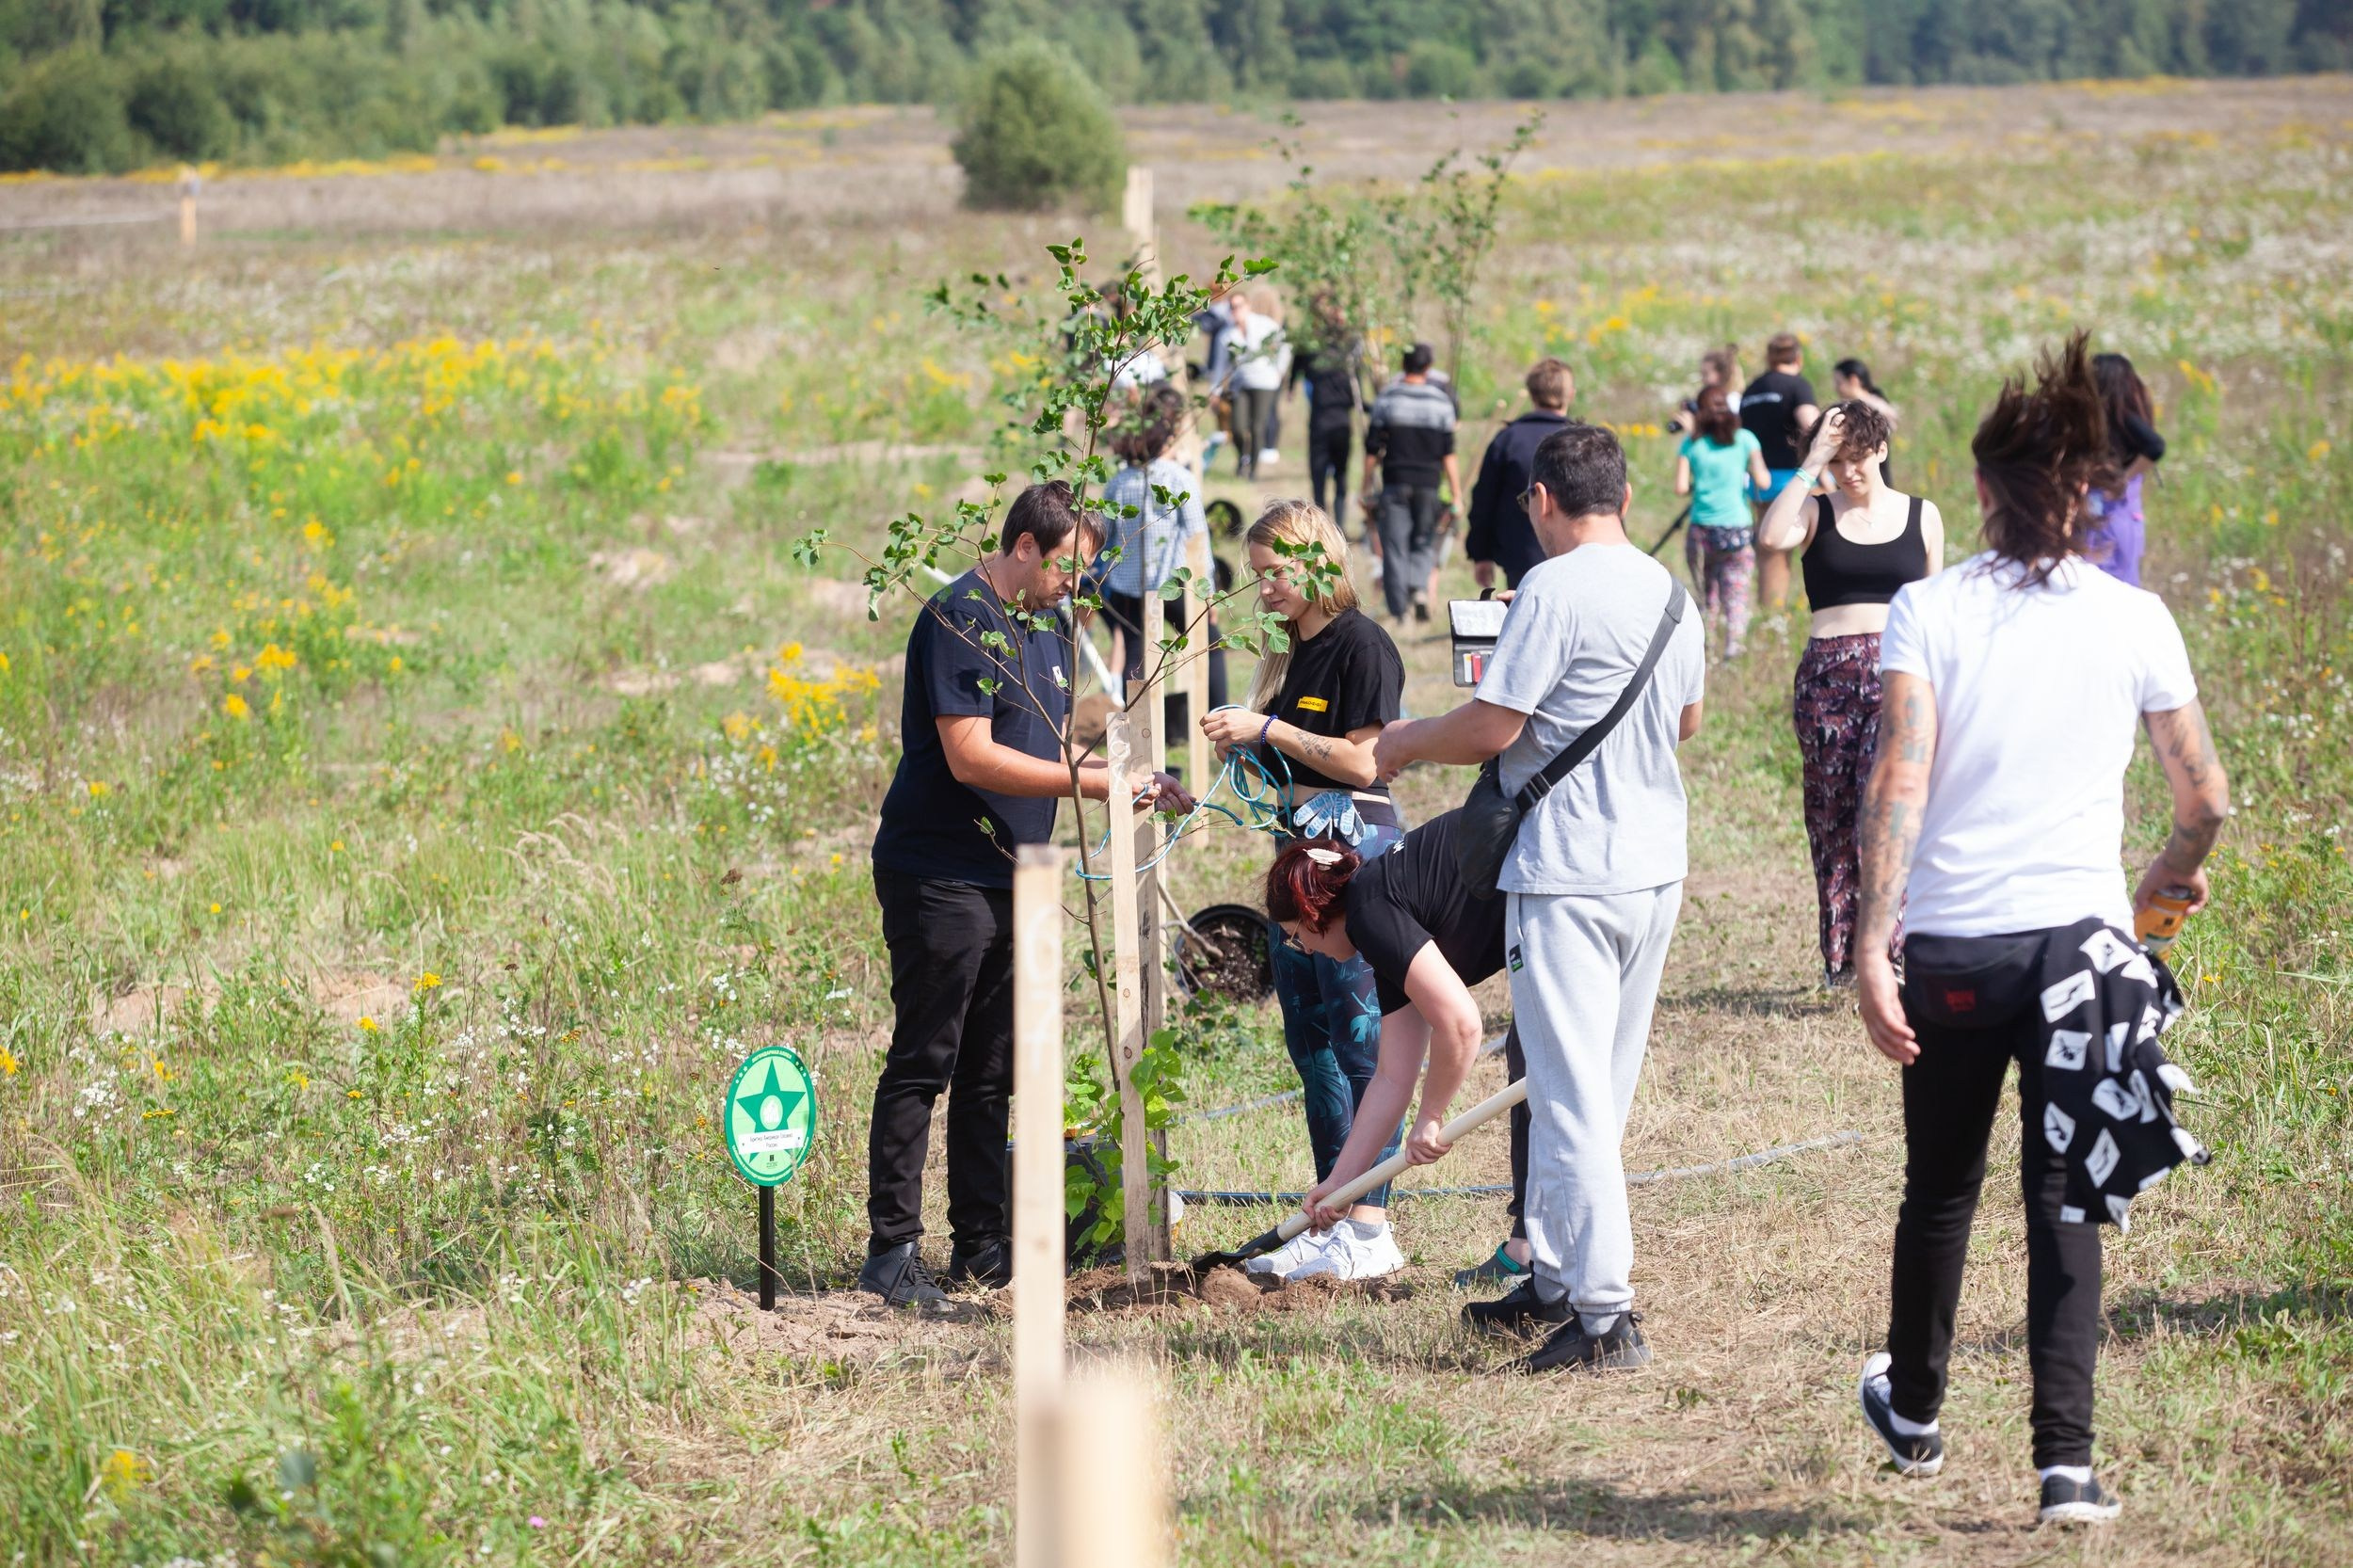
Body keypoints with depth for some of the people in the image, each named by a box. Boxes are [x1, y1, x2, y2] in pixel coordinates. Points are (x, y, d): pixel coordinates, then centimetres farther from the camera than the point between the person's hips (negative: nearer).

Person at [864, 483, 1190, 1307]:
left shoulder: (1042, 628, 16)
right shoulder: (961, 620, -14)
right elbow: (971, 757, -22)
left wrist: (1131, 778, 7)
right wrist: (1093, 780, -20)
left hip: (1008, 880, 9)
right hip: (938, 877, -9)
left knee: (992, 1074, 11)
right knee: (922, 1067, -6)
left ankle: (983, 1241, 17)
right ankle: (891, 1250, -3)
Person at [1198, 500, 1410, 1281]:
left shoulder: (1361, 645, -11)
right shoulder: (1291, 652, 15)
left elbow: (1359, 759, -16)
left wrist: (1268, 730, -15)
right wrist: (1241, 742, 3)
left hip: (1356, 849, -9)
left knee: (1359, 1037, -7)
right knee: (1309, 1040, 9)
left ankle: (1372, 1226, -4)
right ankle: (1331, 1220, 14)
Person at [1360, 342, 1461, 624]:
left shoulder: (1386, 399, 0)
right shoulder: (1441, 402, 1)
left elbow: (1372, 450, 1)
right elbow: (1448, 454, 1)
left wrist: (1368, 490, 7)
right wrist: (1456, 494, 5)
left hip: (1394, 482, -1)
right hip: (1429, 484, 1)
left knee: (1395, 548, 2)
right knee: (1424, 543, 13)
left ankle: (1399, 609, -2)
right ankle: (1419, 587, -14)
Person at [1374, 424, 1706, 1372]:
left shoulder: (1554, 591, -15)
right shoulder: (1670, 593, 10)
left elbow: (1490, 728, -16)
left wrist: (1407, 743, 3)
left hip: (1570, 875, -8)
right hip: (1657, 865, 8)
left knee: (1572, 1093, -5)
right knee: (1599, 1090, 16)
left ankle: (1605, 1315, -6)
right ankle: (1554, 1281, 25)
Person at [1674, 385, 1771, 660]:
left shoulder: (1691, 444, 2)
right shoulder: (1744, 439, 0)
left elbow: (1680, 487, -4)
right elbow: (1762, 482, -3)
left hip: (1702, 530, 1)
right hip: (1739, 528, -1)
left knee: (1706, 594, 13)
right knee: (1736, 592, 3)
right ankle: (1733, 642, -10)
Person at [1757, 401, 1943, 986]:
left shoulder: (1921, 516, 10)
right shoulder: (1817, 512, 6)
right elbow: (1772, 536, -17)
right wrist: (1811, 466, -14)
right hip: (1827, 672, 1)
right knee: (1831, 816, 4)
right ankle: (1841, 956, 13)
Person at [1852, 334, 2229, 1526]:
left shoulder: (1929, 612, -3)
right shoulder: (2134, 621, 1)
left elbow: (1897, 786, -13)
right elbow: (2206, 799, 6)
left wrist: (1869, 954, -14)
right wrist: (2172, 873, 28)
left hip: (1949, 947, 0)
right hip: (2079, 938, 0)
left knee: (1940, 1189, 19)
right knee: (2065, 1204, 6)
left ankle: (1913, 1413, 39)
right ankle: (2065, 1462, -4)